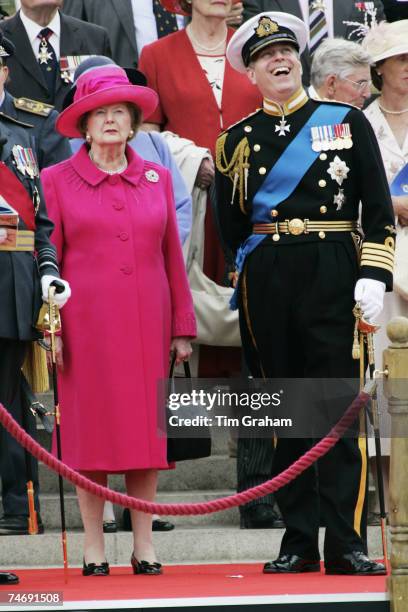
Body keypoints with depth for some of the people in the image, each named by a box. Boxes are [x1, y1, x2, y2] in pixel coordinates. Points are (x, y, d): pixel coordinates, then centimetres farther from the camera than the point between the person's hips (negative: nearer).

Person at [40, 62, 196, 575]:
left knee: (145, 427, 3)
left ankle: (144, 547, 8)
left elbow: (172, 257, 11)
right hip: (86, 324, -2)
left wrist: (182, 327, 8)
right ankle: (94, 549, 4)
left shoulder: (157, 179, 10)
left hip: (146, 323, 2)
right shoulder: (56, 181, 2)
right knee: (90, 430, -2)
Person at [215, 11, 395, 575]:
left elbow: (379, 209, 3)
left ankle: (345, 544, -7)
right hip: (266, 282, 2)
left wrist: (372, 276, -6)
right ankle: (299, 543, 8)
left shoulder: (347, 121, 6)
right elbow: (230, 226, 14)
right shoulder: (238, 140, 11)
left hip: (334, 273, -2)